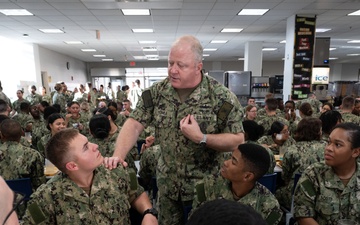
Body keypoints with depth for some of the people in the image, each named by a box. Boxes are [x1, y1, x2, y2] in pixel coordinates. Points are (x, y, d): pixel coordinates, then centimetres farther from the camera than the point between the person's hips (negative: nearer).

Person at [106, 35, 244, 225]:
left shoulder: (222, 97, -17)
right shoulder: (156, 92, -7)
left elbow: (238, 140, -14)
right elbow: (134, 124, -9)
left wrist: (201, 138, -27)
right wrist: (118, 156, -24)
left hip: (206, 184, -3)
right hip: (167, 182, 4)